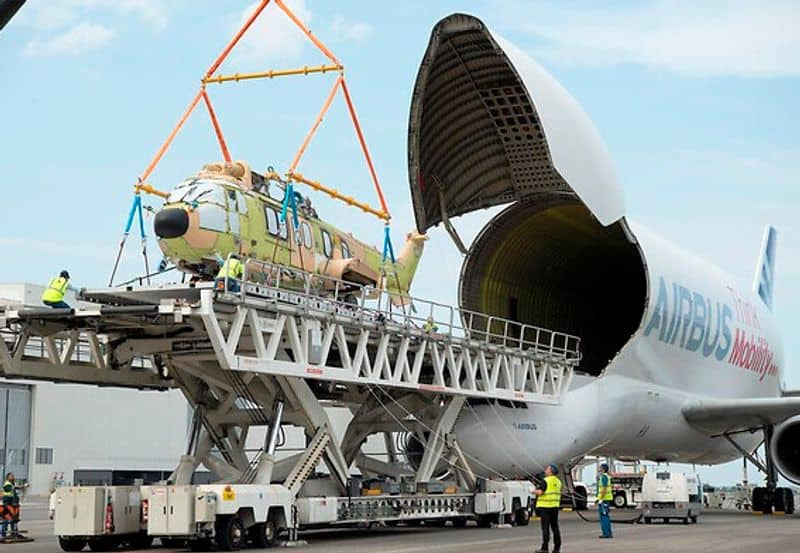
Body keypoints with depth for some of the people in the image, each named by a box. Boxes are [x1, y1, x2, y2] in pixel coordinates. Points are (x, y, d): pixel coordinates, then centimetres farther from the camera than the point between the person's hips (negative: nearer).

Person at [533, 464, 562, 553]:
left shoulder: (546, 481, -13)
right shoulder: (558, 482, 11)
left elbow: (540, 492, -19)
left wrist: (534, 491, -1)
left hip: (545, 506, -7)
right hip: (555, 506, 7)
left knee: (545, 527, -5)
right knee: (555, 527, 10)